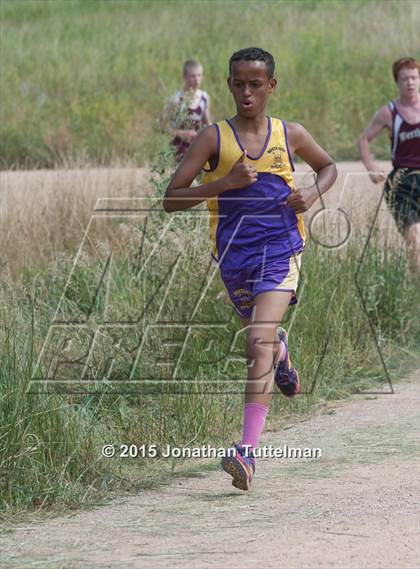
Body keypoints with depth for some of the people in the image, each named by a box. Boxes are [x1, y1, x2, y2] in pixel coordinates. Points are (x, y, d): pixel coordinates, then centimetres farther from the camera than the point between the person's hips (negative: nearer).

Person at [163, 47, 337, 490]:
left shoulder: (290, 136, 3)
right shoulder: (214, 138, -3)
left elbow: (328, 167, 24)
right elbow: (171, 200, -8)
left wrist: (313, 193, 1)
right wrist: (225, 183, -20)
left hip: (279, 253, -2)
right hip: (234, 258, 2)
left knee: (260, 344, -20)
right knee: (263, 339, 21)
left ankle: (248, 451, -26)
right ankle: (281, 352, 62)